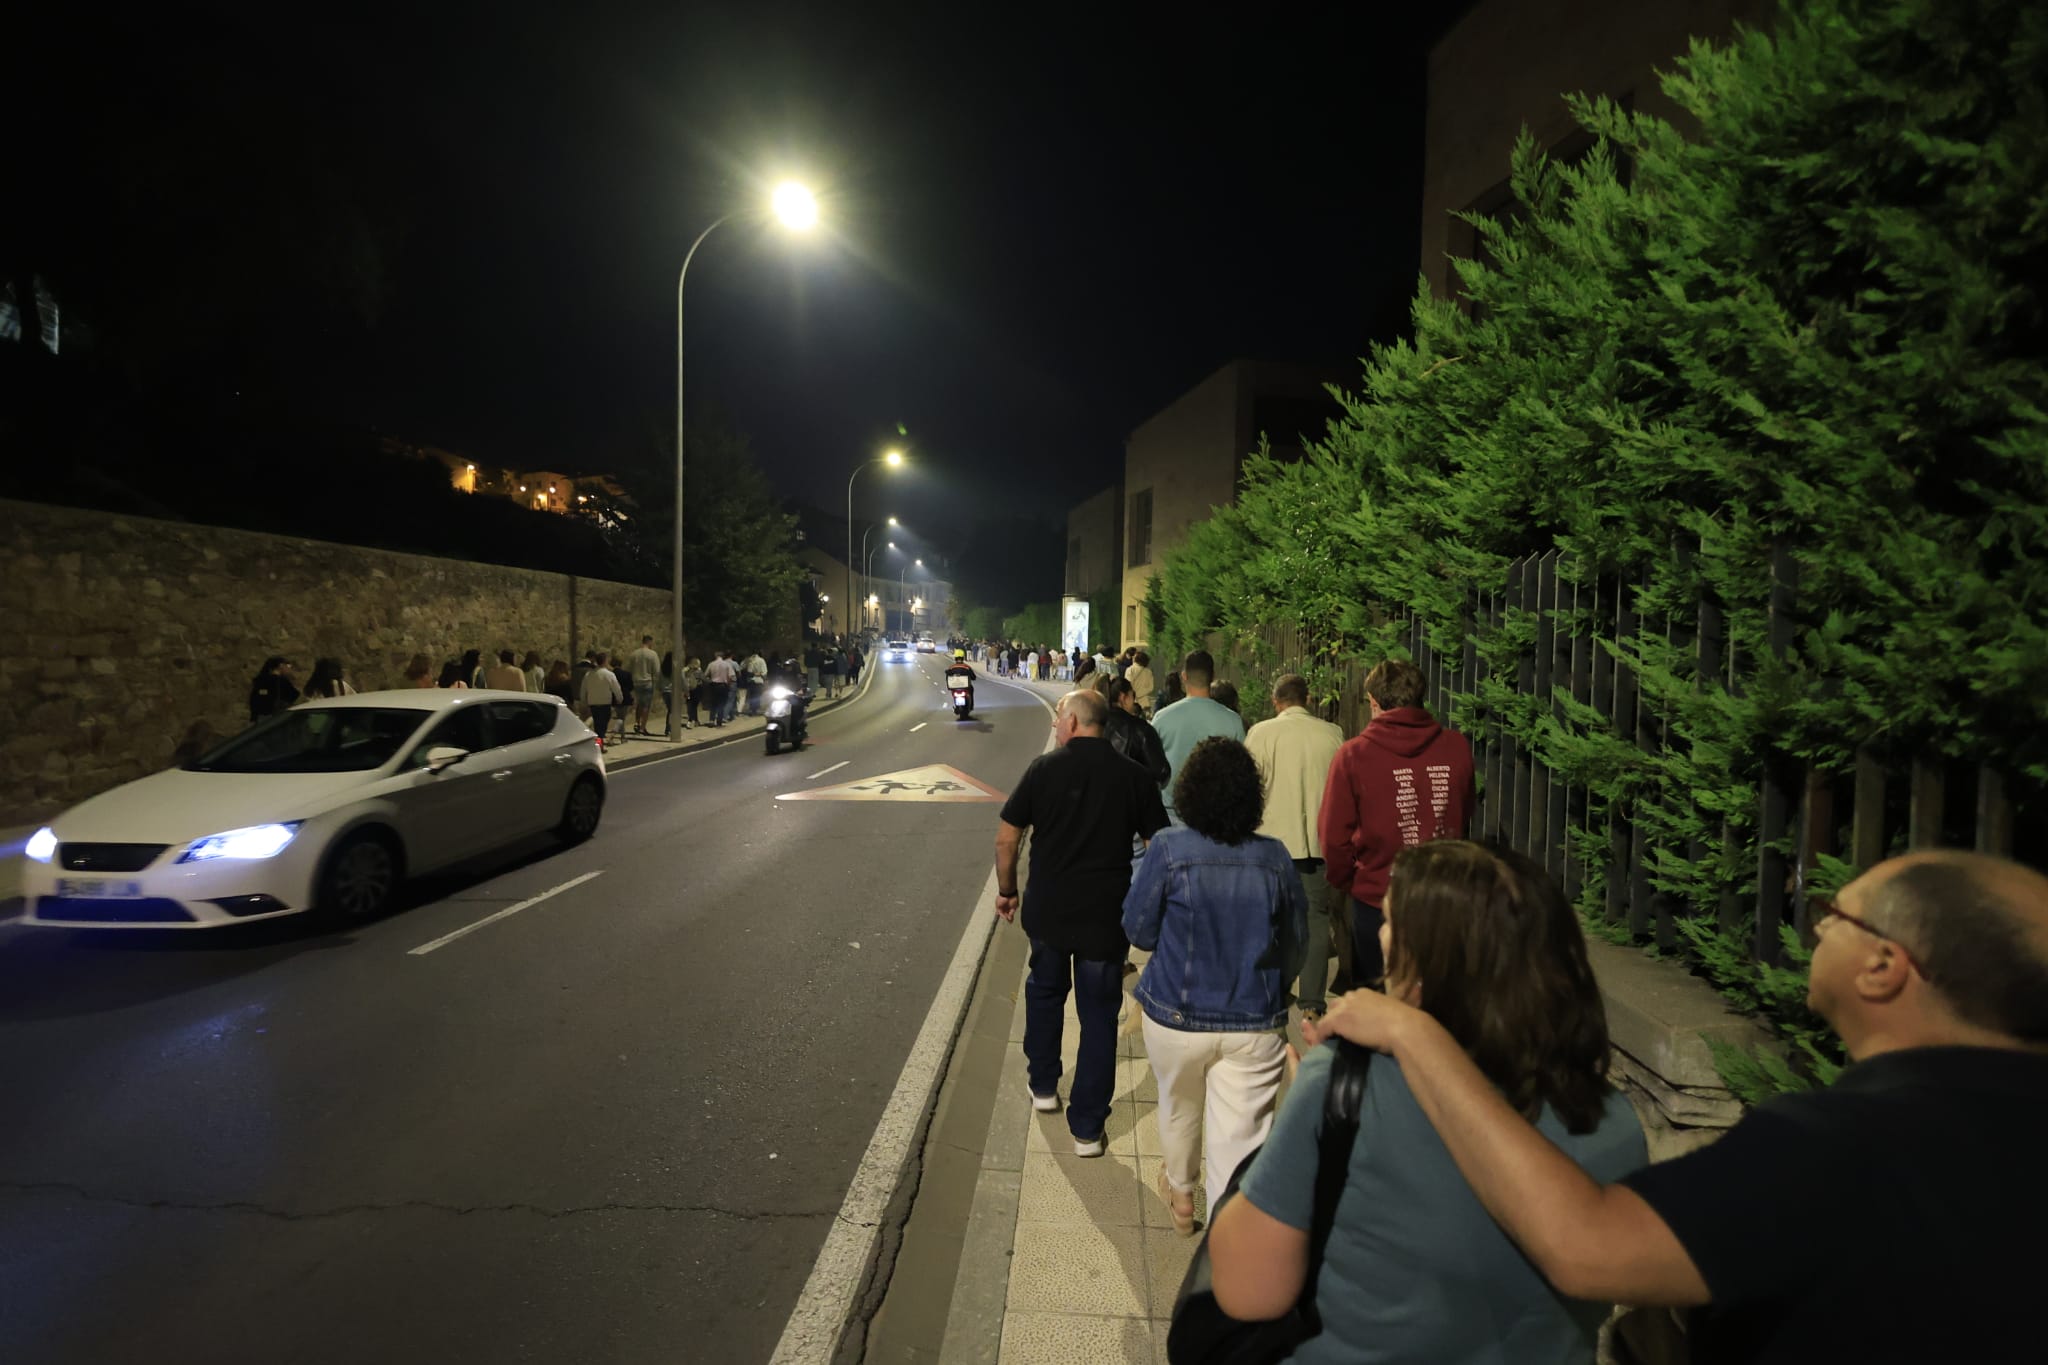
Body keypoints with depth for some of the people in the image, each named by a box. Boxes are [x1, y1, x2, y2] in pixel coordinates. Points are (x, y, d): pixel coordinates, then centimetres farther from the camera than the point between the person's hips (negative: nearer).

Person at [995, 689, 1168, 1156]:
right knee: (1099, 1016, 11)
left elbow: (1006, 838, -6)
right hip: (1107, 915, 0)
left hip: (1048, 908, 1)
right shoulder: (1133, 775, -5)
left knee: (1044, 990, 26)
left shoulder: (1044, 768, -9)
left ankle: (1043, 1086, 41)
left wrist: (1006, 890, 9)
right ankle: (1087, 1128, 18)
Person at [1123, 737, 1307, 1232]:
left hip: (1177, 1017, 0)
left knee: (1179, 1107, 26)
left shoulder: (1168, 851, -17)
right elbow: (1295, 941, 6)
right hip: (1254, 1024, 0)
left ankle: (1180, 1192, 51)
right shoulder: (1276, 858, -7)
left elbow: (1137, 931, -7)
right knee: (1240, 1138, 7)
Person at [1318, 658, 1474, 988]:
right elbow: (1464, 815, 9)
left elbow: (1334, 834, -10)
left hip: (1376, 899, -3)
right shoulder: (1457, 747, -6)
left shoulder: (1354, 754, -15)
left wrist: (1344, 881, 6)